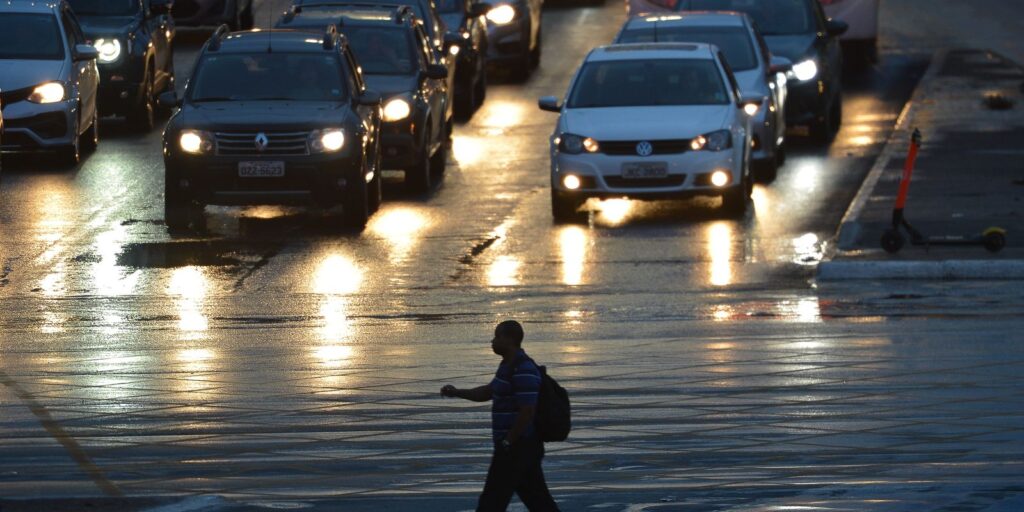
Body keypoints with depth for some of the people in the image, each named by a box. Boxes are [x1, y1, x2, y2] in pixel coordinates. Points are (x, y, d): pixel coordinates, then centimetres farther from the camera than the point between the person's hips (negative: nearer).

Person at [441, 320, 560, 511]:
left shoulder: (523, 371, -19)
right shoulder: (510, 366, 14)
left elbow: (527, 412, -24)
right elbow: (488, 392, 24)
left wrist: (507, 443, -19)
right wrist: (457, 392, 11)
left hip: (516, 447, -10)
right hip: (522, 446, 10)